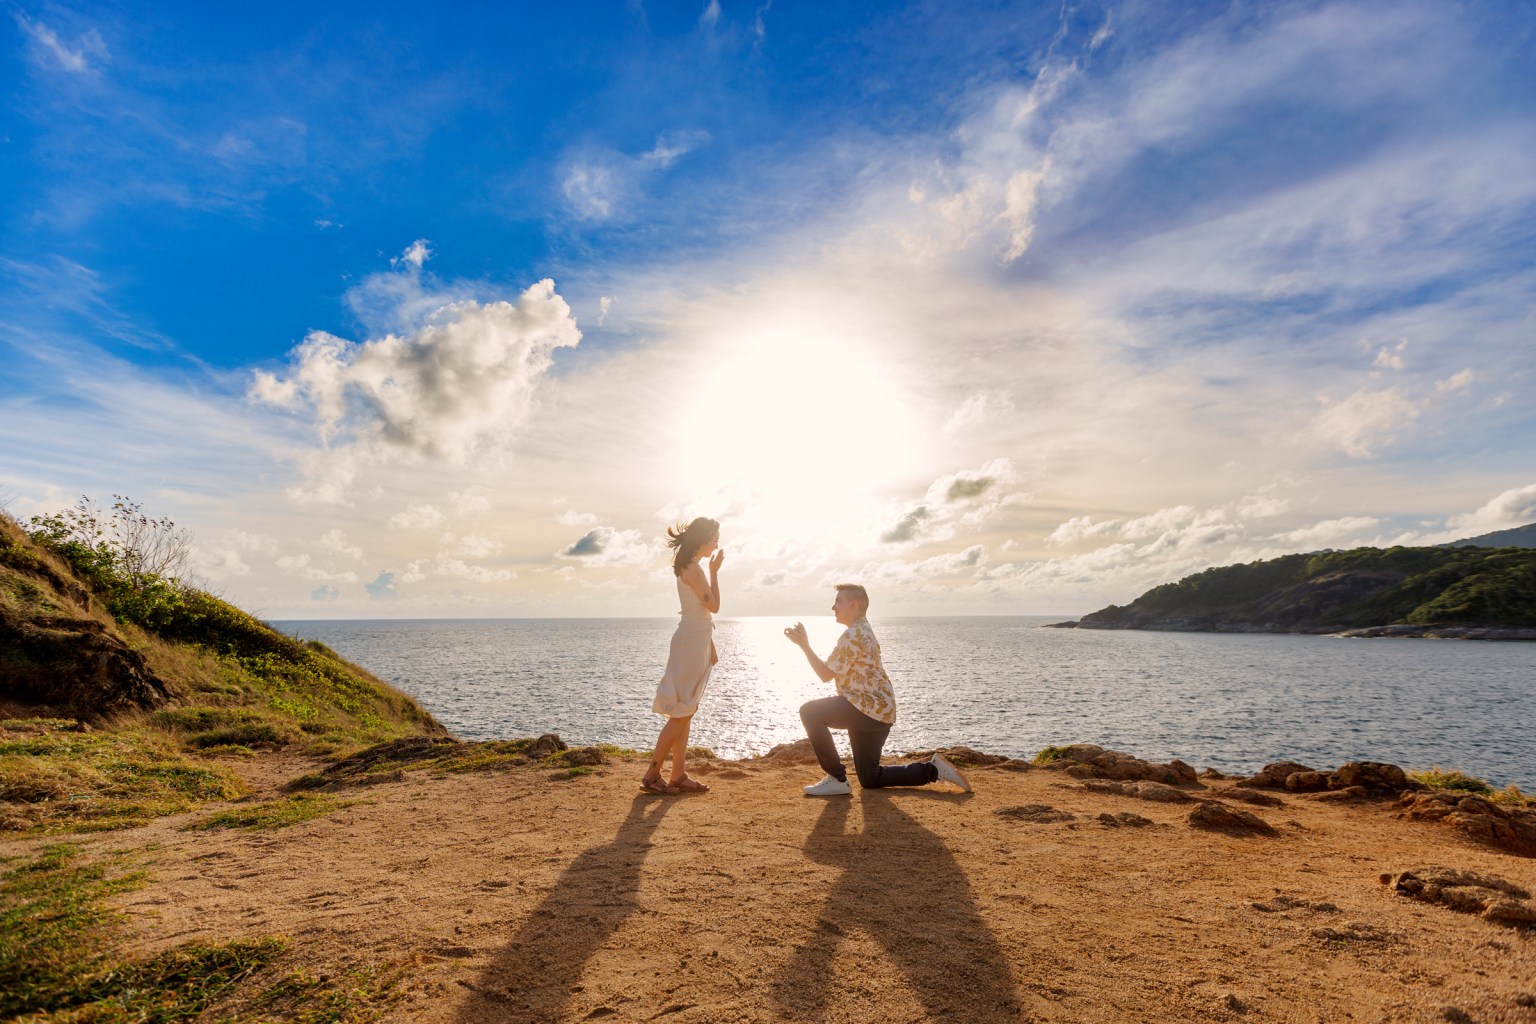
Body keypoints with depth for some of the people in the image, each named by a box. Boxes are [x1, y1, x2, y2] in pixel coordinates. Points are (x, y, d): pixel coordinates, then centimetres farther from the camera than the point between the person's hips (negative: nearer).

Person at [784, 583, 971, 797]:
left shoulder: (853, 635, -16)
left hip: (868, 708, -11)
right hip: (881, 710, 11)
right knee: (869, 779, 17)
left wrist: (804, 644, -16)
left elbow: (826, 674, -17)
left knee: (810, 711, -15)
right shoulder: (863, 630, 18)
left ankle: (836, 779, -10)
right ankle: (933, 769, 17)